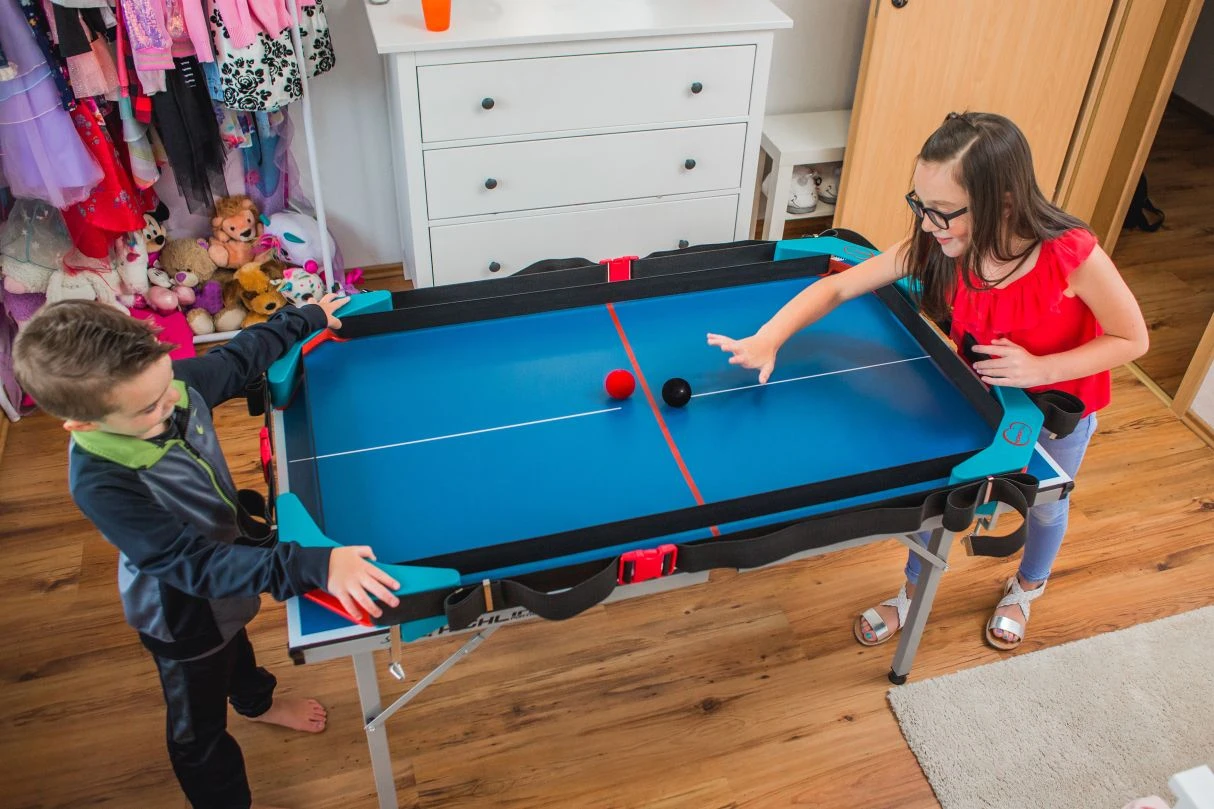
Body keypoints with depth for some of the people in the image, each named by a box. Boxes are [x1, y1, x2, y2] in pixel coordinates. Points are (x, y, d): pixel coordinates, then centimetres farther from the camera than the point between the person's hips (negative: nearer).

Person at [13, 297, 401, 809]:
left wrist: (307, 318, 9)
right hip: (182, 613, -7)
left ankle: (257, 701, 69)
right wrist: (314, 566, -53)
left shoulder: (173, 384, -25)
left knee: (234, 640, 38)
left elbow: (240, 357, -4)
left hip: (228, 541, 8)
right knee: (199, 731, 17)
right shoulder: (101, 484, -42)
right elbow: (196, 564, -42)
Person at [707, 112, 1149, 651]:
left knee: (1046, 506, 24)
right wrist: (767, 339, -38)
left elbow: (1132, 339, -24)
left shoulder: (1073, 256, -39)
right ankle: (913, 594, 43)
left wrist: (1041, 368, -36)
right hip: (980, 392, 2)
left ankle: (1027, 587, 57)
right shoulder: (935, 246, -29)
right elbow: (835, 287, -26)